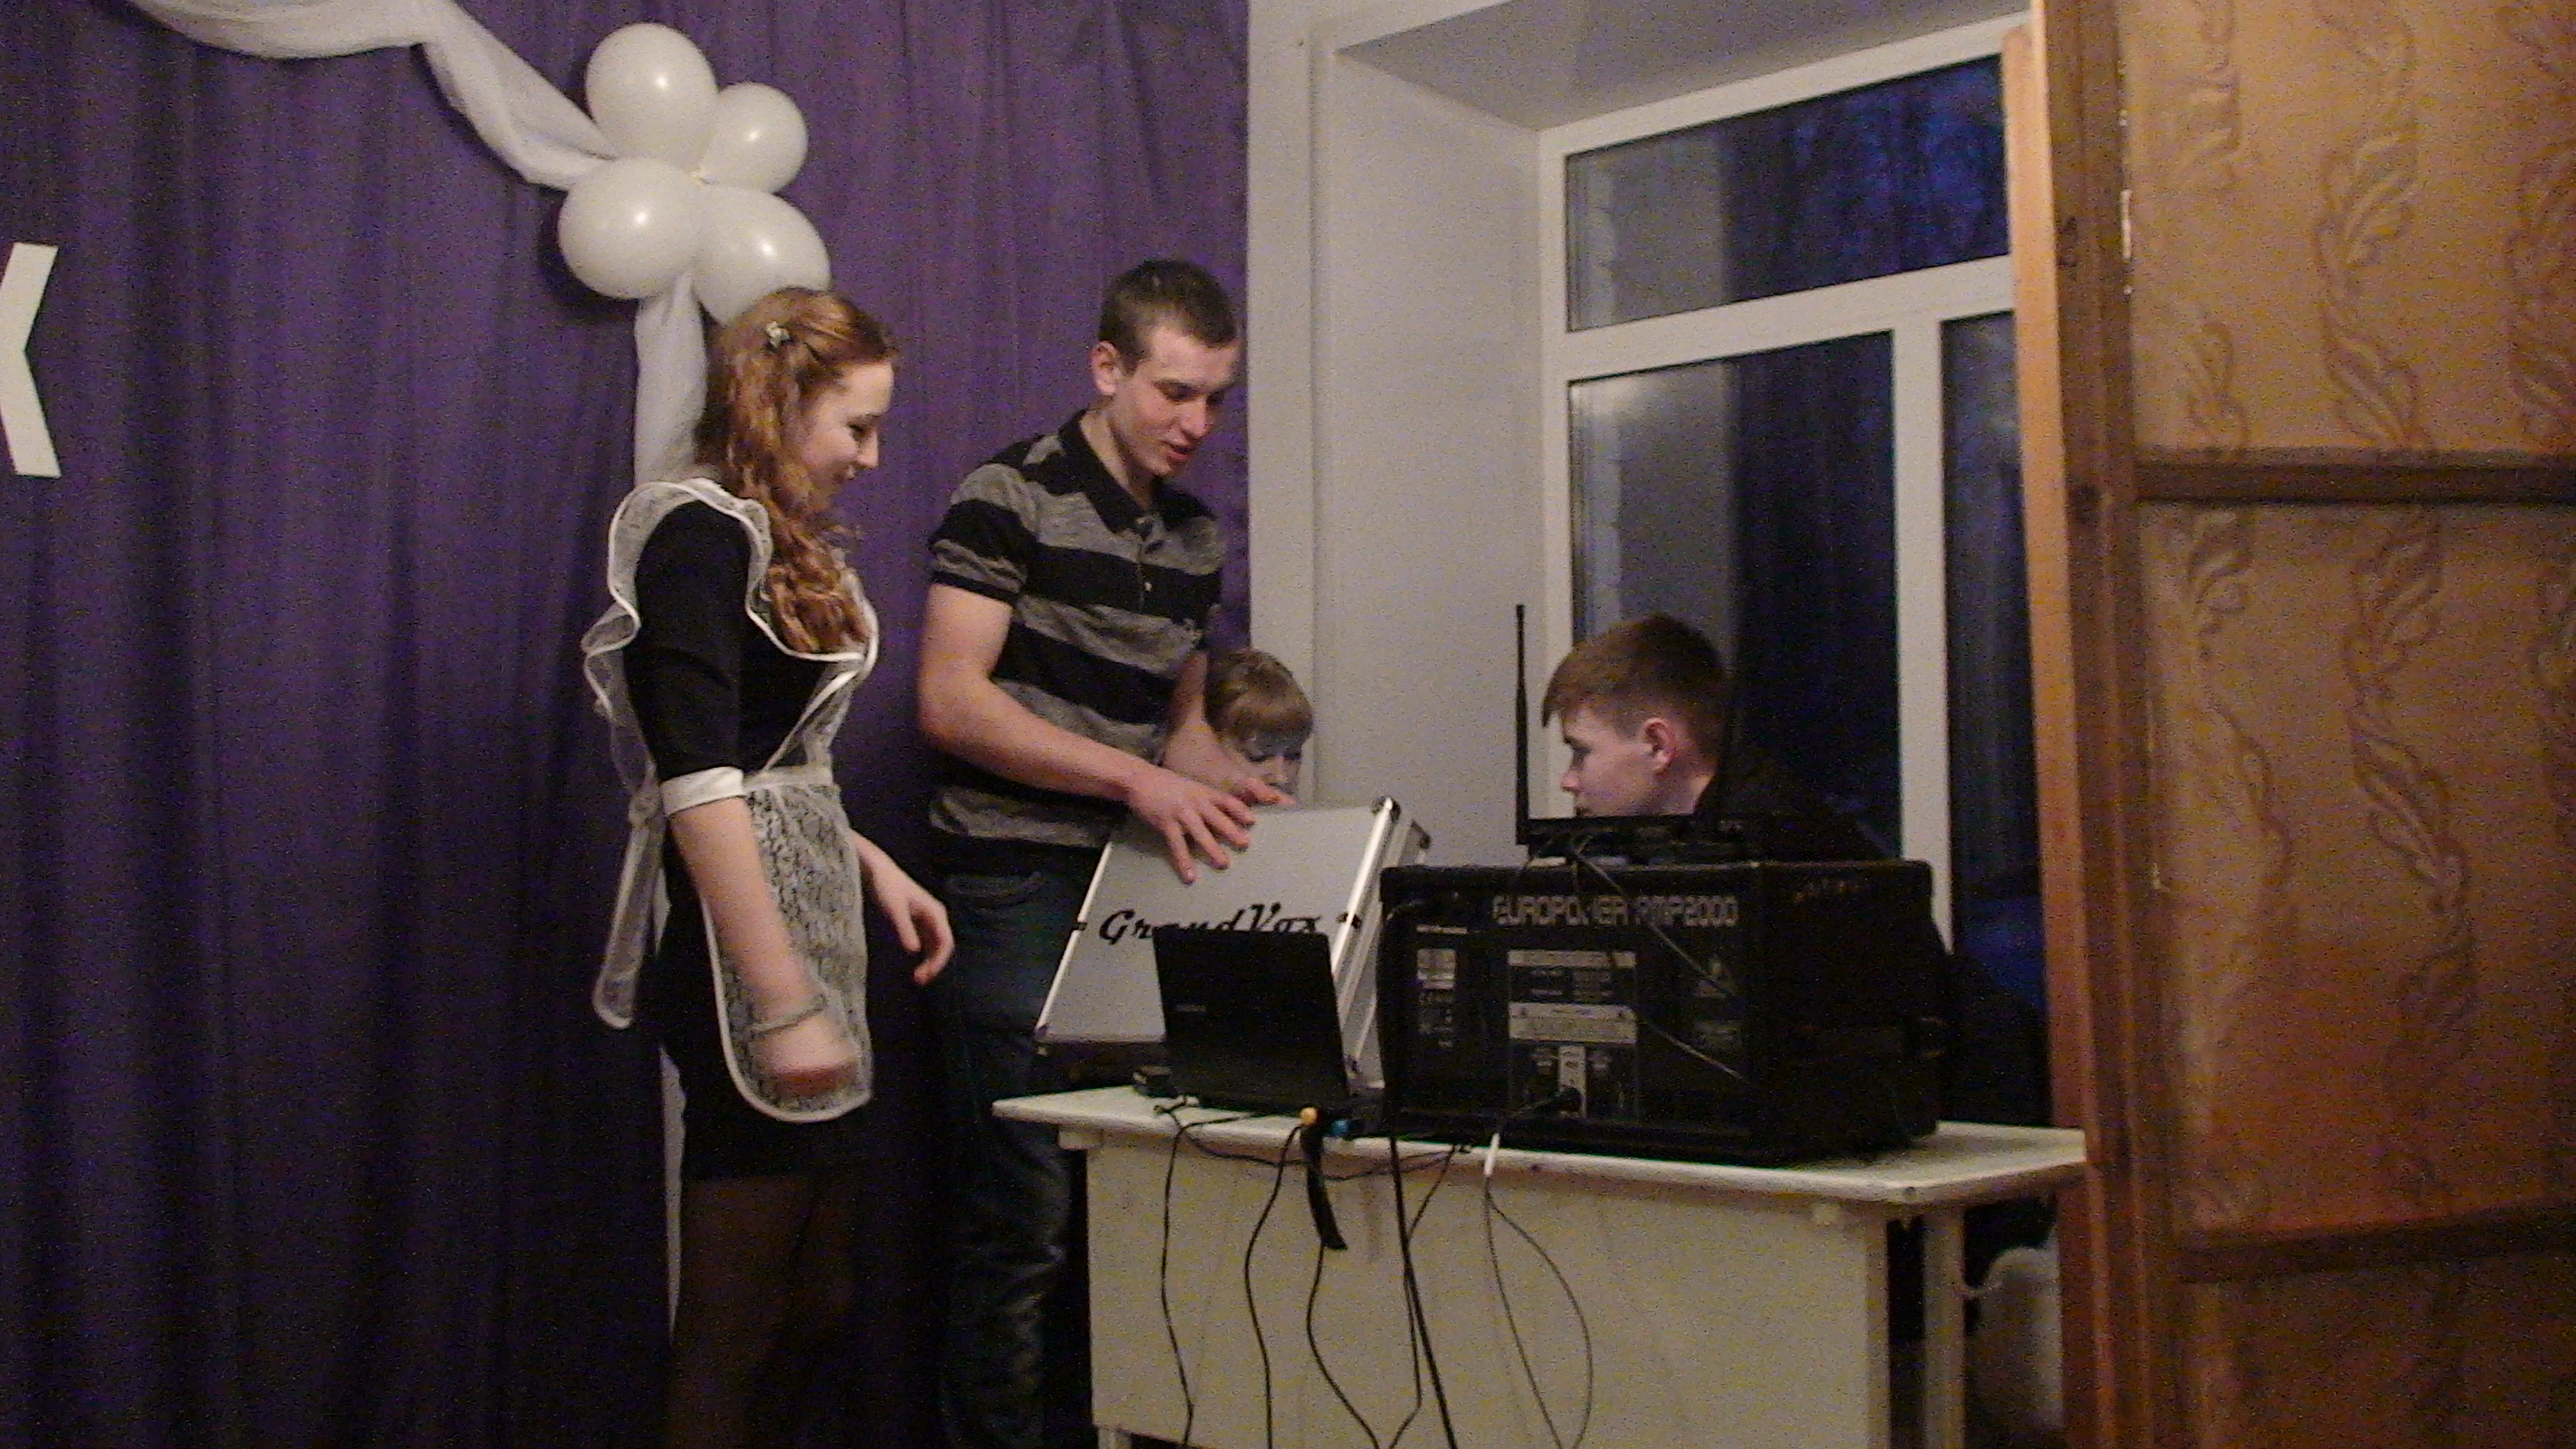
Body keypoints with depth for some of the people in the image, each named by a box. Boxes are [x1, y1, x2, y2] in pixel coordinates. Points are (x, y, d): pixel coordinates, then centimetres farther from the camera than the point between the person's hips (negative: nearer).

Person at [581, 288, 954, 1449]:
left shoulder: (775, 544, 17)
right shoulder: (702, 533, -13)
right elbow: (696, 786, -21)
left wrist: (871, 868, 14)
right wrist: (785, 1006, -24)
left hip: (803, 939, 10)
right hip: (745, 961, -10)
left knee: (814, 1305, 15)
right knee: (734, 1332, -3)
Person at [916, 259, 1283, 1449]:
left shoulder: (1195, 538, 16)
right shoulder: (1012, 497, -5)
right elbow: (951, 700, -13)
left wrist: (1220, 790, 2)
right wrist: (1137, 779, -19)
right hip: (1018, 894, -7)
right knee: (1022, 1224, -5)